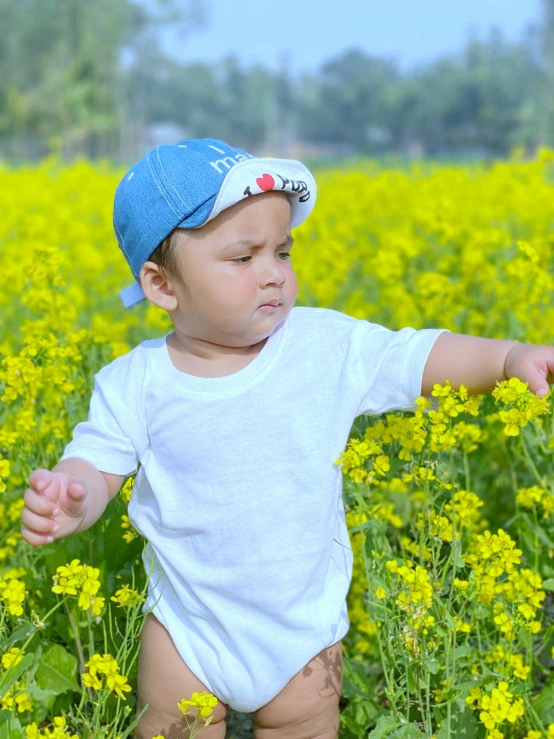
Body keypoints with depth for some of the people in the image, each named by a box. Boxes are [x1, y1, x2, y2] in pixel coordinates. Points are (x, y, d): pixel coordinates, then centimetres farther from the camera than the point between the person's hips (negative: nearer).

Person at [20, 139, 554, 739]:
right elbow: (93, 468, -7)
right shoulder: (134, 386, -11)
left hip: (305, 632, 1)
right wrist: (69, 504, -29)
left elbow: (426, 357, -4)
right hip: (188, 630, 0)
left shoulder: (329, 348, -10)